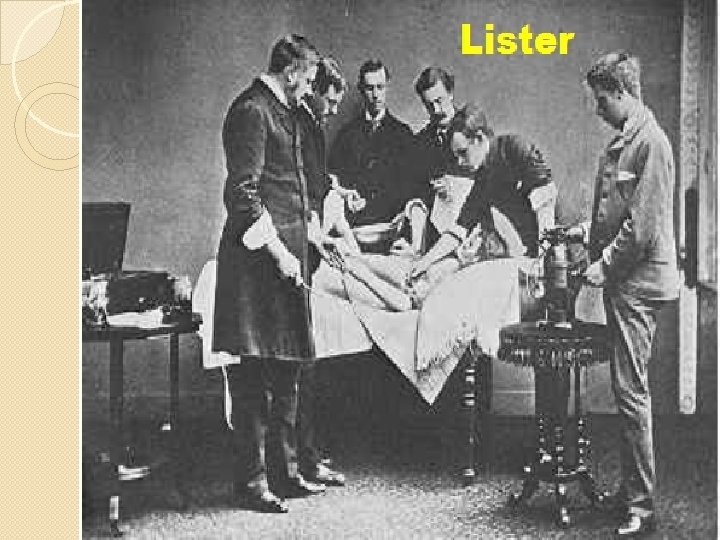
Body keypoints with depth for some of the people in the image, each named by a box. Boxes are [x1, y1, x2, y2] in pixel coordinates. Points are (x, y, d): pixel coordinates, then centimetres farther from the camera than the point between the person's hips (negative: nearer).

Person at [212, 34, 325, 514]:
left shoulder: (281, 111, 20)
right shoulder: (252, 111, -11)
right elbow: (242, 193, -18)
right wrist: (278, 252, -19)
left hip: (285, 253, 10)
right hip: (259, 259, -10)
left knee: (285, 372, 14)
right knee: (253, 376, -4)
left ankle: (284, 471, 23)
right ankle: (251, 480, 3)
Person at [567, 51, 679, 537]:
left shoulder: (651, 142, -14)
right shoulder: (623, 141, 16)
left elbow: (644, 223, -19)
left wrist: (606, 264, -14)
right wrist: (590, 231, 11)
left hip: (639, 282, -10)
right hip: (622, 282, 10)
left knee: (631, 391, -7)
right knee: (628, 389, 14)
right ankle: (632, 490, 23)